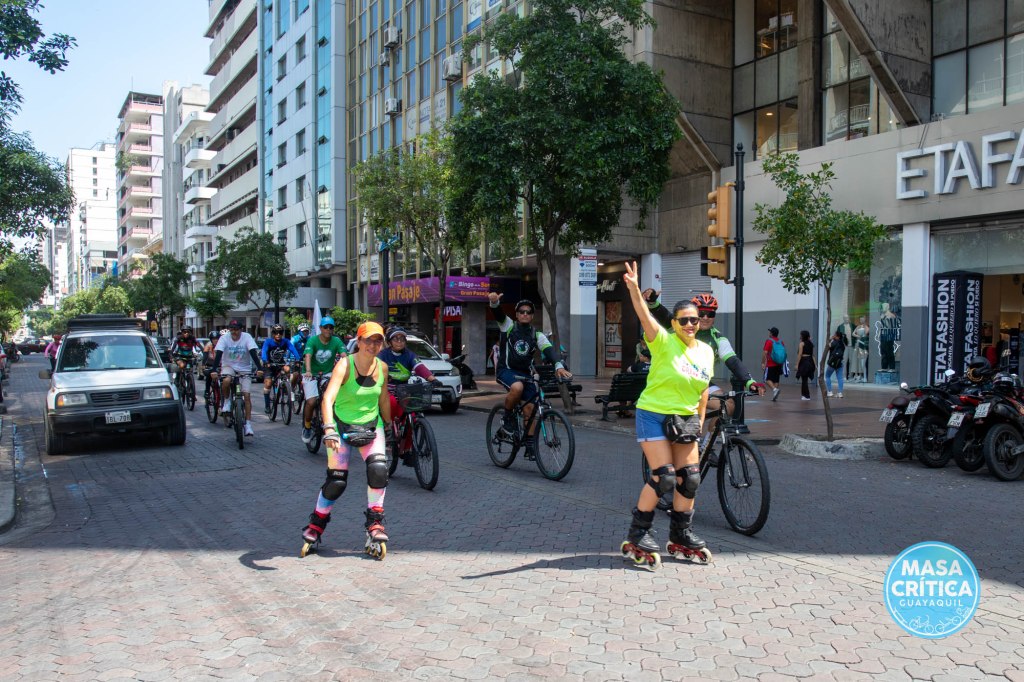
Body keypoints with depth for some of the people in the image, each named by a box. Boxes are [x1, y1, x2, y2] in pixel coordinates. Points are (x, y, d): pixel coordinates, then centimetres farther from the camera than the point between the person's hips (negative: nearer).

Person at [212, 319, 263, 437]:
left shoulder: (246, 337, -14)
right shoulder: (224, 338, -12)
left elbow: (253, 353, -22)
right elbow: (218, 354, -20)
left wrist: (259, 368, -33)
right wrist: (214, 370, -34)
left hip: (244, 369, 0)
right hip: (229, 366, 0)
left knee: (246, 395, -11)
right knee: (226, 381, -34)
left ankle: (248, 424, -7)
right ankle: (227, 401, -3)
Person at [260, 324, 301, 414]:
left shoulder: (286, 342, -14)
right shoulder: (268, 342, -17)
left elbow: (293, 350, -28)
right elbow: (264, 352, -32)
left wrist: (298, 360, -46)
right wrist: (266, 362, -51)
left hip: (281, 364, 1)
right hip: (270, 365, -1)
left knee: (287, 369, -30)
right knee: (268, 383, -15)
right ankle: (267, 405, -1)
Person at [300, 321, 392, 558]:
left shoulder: (382, 367, -7)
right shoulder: (345, 365, -21)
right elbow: (328, 398, -35)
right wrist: (329, 430, -48)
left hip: (371, 425, 3)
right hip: (342, 425, -3)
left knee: (379, 469, -20)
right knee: (336, 481, -2)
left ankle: (375, 522, -4)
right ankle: (316, 525, 23)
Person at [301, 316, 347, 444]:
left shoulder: (336, 341, -6)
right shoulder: (312, 340, -12)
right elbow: (308, 356, -27)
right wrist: (308, 371, -45)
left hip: (328, 374, 2)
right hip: (312, 375, -2)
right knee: (311, 402, -18)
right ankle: (307, 426, 8)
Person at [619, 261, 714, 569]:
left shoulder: (706, 351, 4)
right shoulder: (664, 342, -13)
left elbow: (703, 391, 13)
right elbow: (645, 316, -32)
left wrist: (700, 422, 12)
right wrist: (634, 288, -47)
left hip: (685, 420, 6)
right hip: (653, 415, -6)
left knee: (690, 479, 5)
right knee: (663, 477, -13)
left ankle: (681, 535, 24)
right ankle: (637, 537, 1)